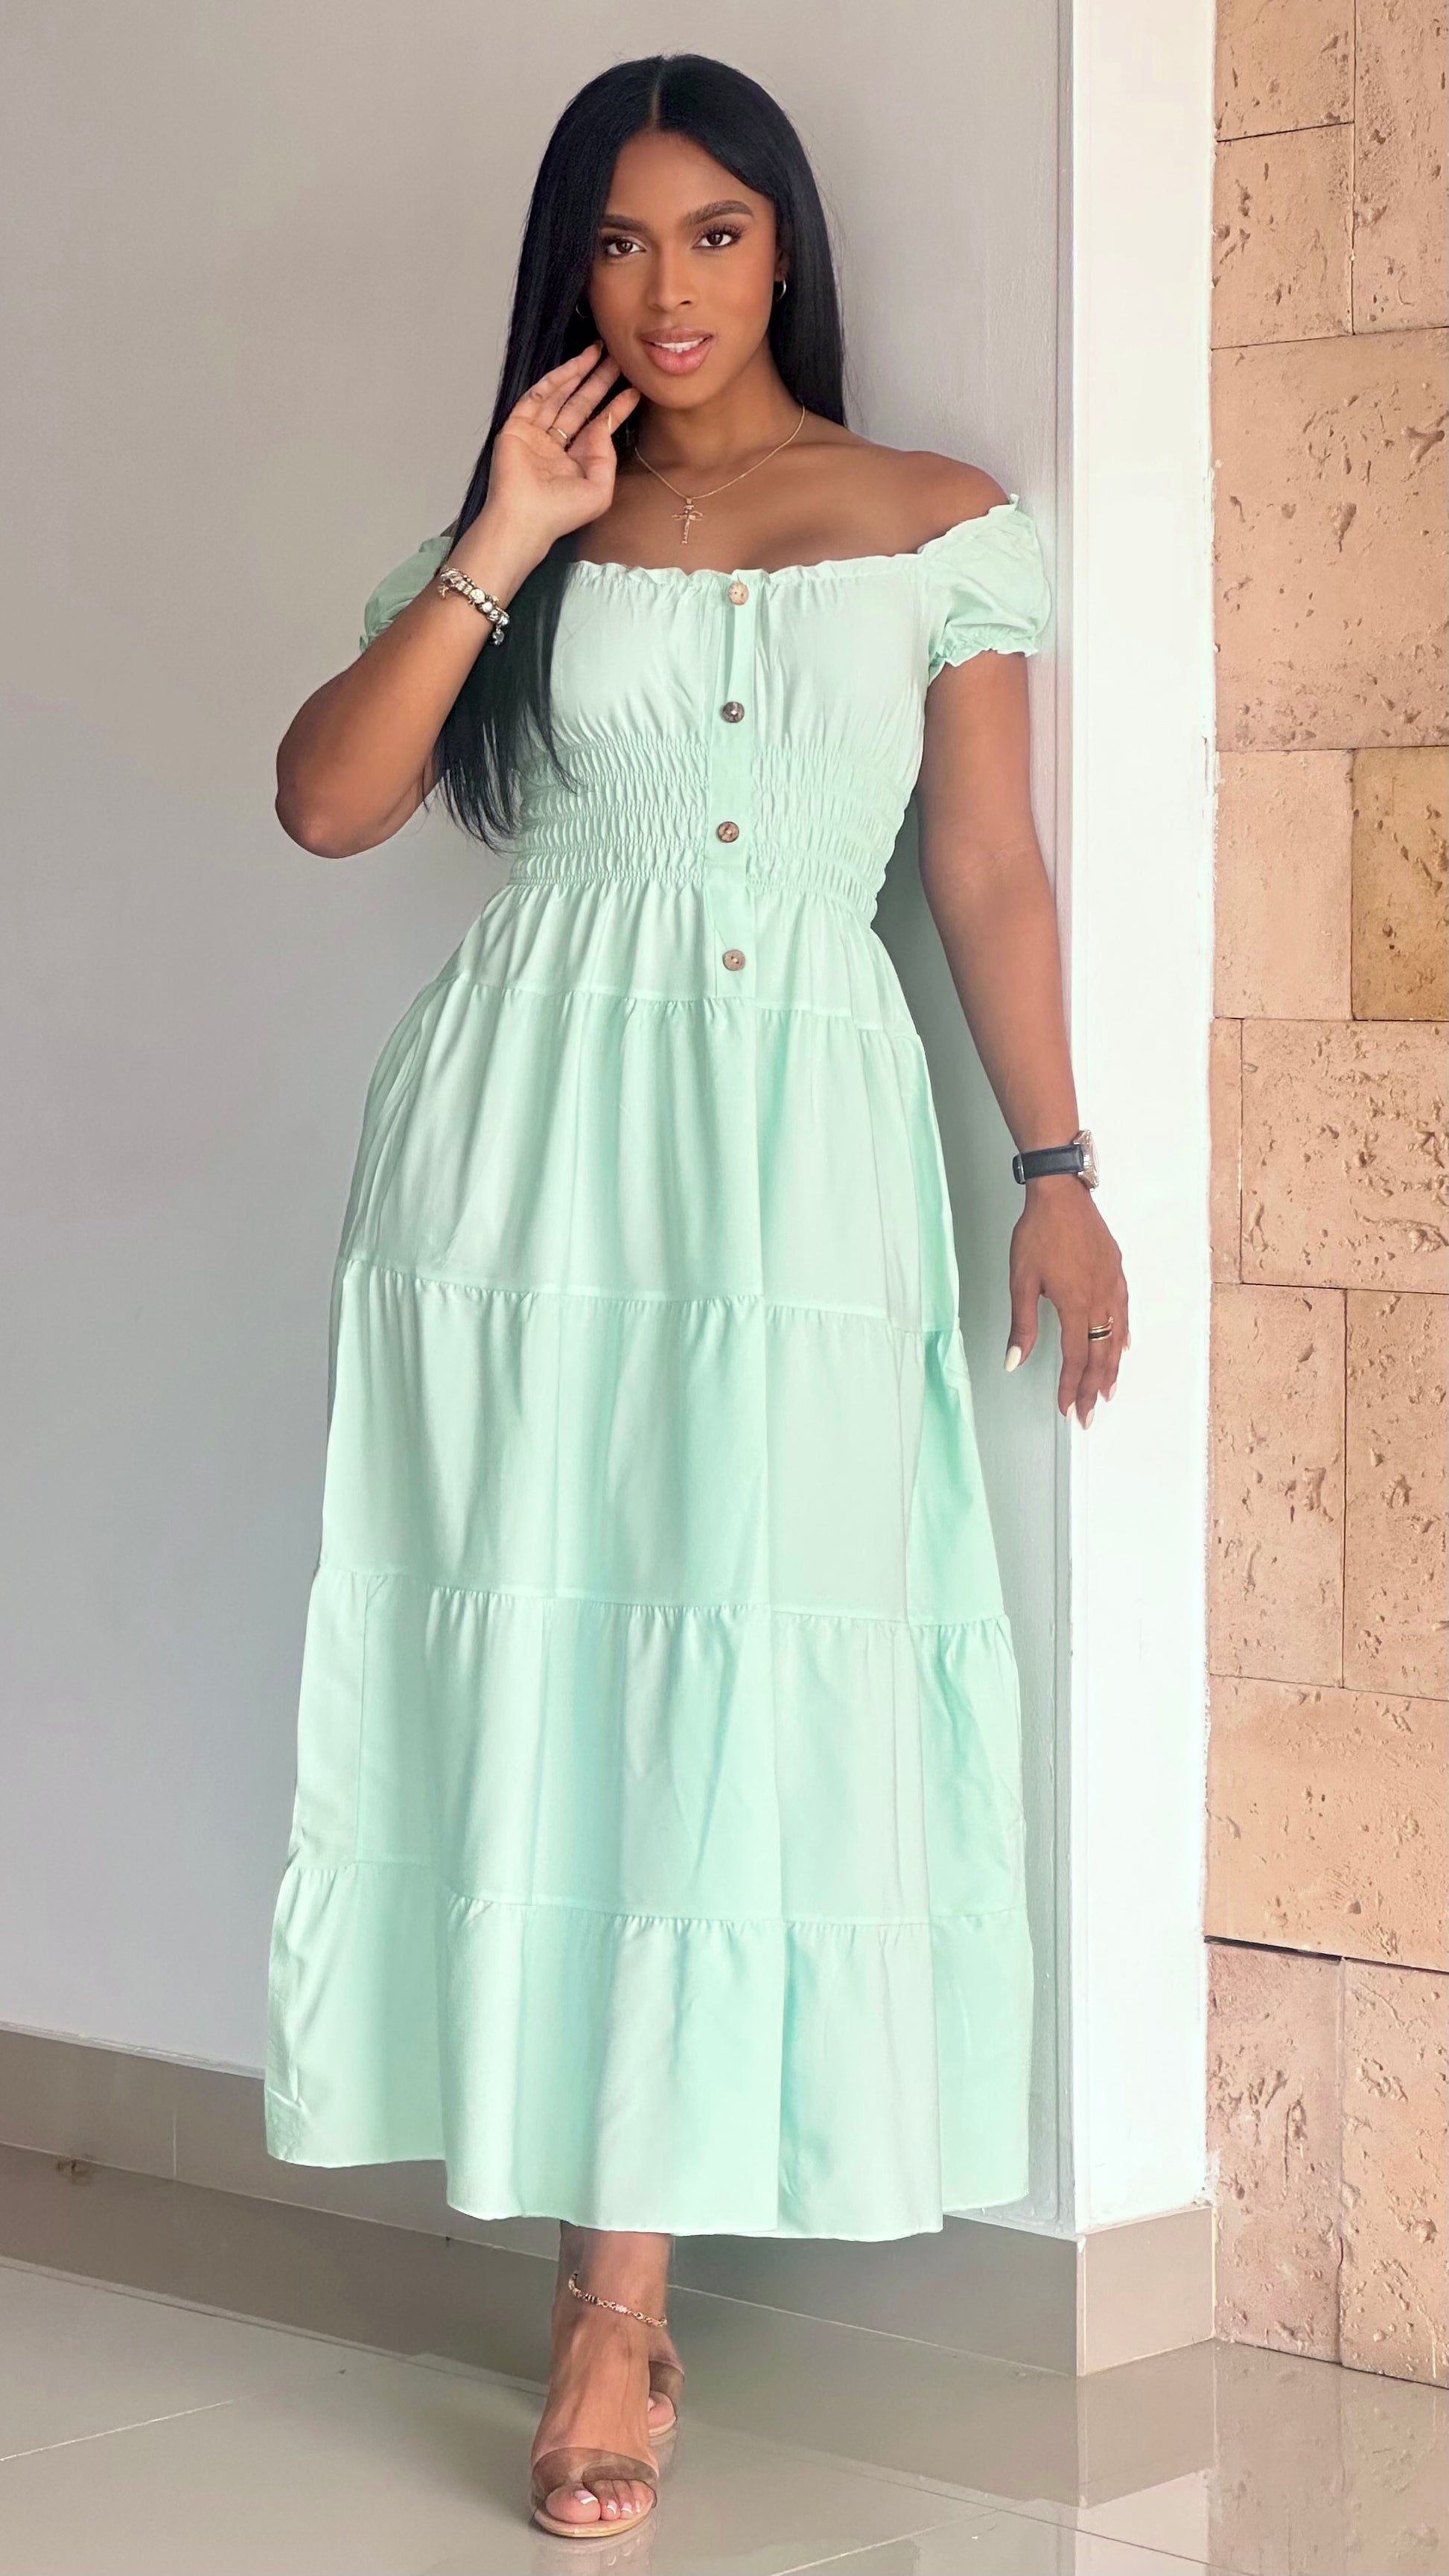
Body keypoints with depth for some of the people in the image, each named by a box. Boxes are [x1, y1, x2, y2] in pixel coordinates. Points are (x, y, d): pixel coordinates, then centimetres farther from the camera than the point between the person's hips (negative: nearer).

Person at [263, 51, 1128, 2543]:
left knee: (737, 1686, -6)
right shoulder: (517, 536, 12)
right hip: (528, 1137, 1)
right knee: (542, 1665, -1)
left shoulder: (940, 528, 8)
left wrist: (1057, 1169, 1)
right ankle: (616, 2282, 10)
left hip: (798, 1142, -1)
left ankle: (615, 2290, 0)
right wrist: (501, 549, -5)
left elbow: (992, 870, 7)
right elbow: (325, 800, 0)